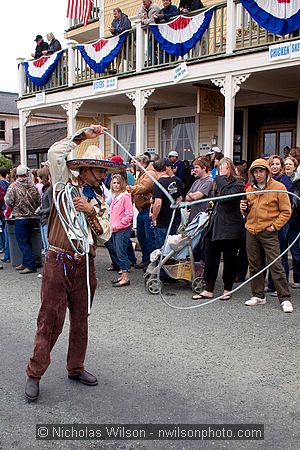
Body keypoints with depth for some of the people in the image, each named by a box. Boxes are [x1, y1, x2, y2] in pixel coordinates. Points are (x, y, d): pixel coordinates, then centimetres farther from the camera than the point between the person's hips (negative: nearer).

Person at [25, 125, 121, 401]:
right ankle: (35, 374, 12)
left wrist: (92, 212, -12)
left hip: (85, 265, 5)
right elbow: (55, 153, -16)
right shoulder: (66, 186, -1)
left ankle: (76, 368, 29)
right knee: (50, 319, -1)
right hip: (59, 262, -5)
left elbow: (106, 234, 4)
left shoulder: (99, 201, 13)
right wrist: (84, 136, -9)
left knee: (80, 319, 14)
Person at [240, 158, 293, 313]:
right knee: (254, 265, 10)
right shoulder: (249, 189, 12)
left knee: (276, 266, -6)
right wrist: (244, 208, 1)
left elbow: (286, 211, -3)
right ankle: (258, 296, 22)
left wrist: (274, 226, -11)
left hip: (268, 232, -5)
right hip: (251, 231, 5)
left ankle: (285, 299, 1)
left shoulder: (278, 187, -4)